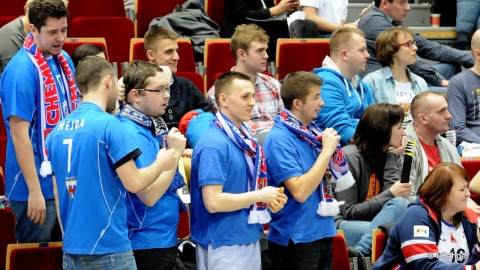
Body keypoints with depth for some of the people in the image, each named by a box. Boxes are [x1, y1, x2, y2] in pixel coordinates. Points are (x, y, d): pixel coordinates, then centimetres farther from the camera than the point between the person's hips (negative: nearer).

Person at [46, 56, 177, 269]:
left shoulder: (57, 131, 10)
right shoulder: (108, 125, -11)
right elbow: (134, 183, -12)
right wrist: (160, 164, 6)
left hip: (71, 250, 7)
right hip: (108, 249, -7)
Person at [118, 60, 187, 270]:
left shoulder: (143, 128, 11)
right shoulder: (132, 134, -19)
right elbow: (149, 195, -24)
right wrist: (175, 153, -17)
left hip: (161, 238, 10)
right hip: (149, 243, -10)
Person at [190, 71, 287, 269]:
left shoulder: (245, 139, 10)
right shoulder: (214, 145, -18)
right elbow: (213, 202, -24)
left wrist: (269, 199, 2)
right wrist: (260, 196, -15)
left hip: (249, 240, 9)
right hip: (224, 245, -9)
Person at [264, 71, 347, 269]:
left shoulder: (310, 131, 8)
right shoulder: (280, 140, -17)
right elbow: (300, 191, -25)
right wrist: (327, 151, -20)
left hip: (322, 231, 8)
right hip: (295, 239, -8)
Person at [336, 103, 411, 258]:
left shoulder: (393, 156, 10)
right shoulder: (351, 156, -8)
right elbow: (349, 212, -12)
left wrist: (392, 158, -5)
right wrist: (390, 194, -19)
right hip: (346, 224, -6)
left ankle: (360, 252, -29)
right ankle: (361, 252, -30)